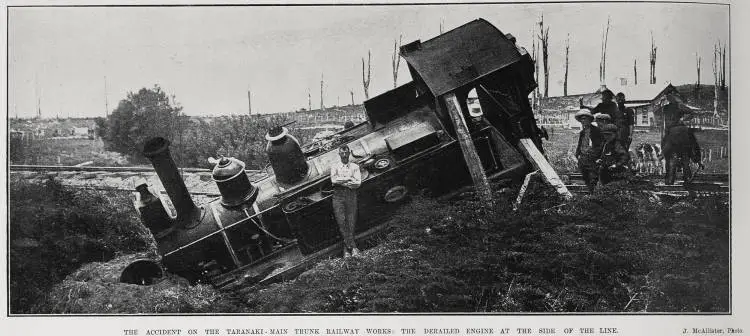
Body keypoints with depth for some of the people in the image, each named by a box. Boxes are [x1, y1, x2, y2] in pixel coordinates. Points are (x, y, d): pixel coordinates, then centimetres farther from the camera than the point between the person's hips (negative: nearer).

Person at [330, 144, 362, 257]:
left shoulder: (355, 167, 13)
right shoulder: (334, 166, 13)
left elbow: (358, 183, -1)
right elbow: (334, 180, -4)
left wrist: (341, 182, -5)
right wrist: (349, 178, -5)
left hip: (351, 195, 0)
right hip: (338, 196, 0)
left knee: (351, 222, -7)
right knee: (341, 222, -11)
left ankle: (347, 248, -3)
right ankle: (353, 247, -11)